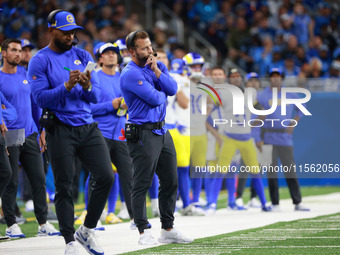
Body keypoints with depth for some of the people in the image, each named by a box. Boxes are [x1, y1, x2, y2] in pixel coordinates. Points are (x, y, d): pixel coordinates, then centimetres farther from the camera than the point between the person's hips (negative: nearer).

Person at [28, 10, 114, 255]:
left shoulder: (83, 56, 11)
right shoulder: (40, 61, -2)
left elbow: (96, 97, 7)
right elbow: (41, 98, -12)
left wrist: (88, 86, -15)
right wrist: (67, 86, -23)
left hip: (88, 126, 4)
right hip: (61, 131, -4)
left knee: (106, 177, -5)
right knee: (64, 187, -2)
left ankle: (87, 230, 12)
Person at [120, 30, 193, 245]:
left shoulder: (158, 66, 12)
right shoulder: (130, 74, -13)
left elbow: (172, 89, -2)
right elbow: (155, 98, -18)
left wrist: (156, 70, -11)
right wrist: (162, 94, 3)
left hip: (162, 131, 8)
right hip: (143, 134, -8)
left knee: (171, 182, 11)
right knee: (142, 185, -5)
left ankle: (168, 229, 20)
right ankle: (144, 232, -2)